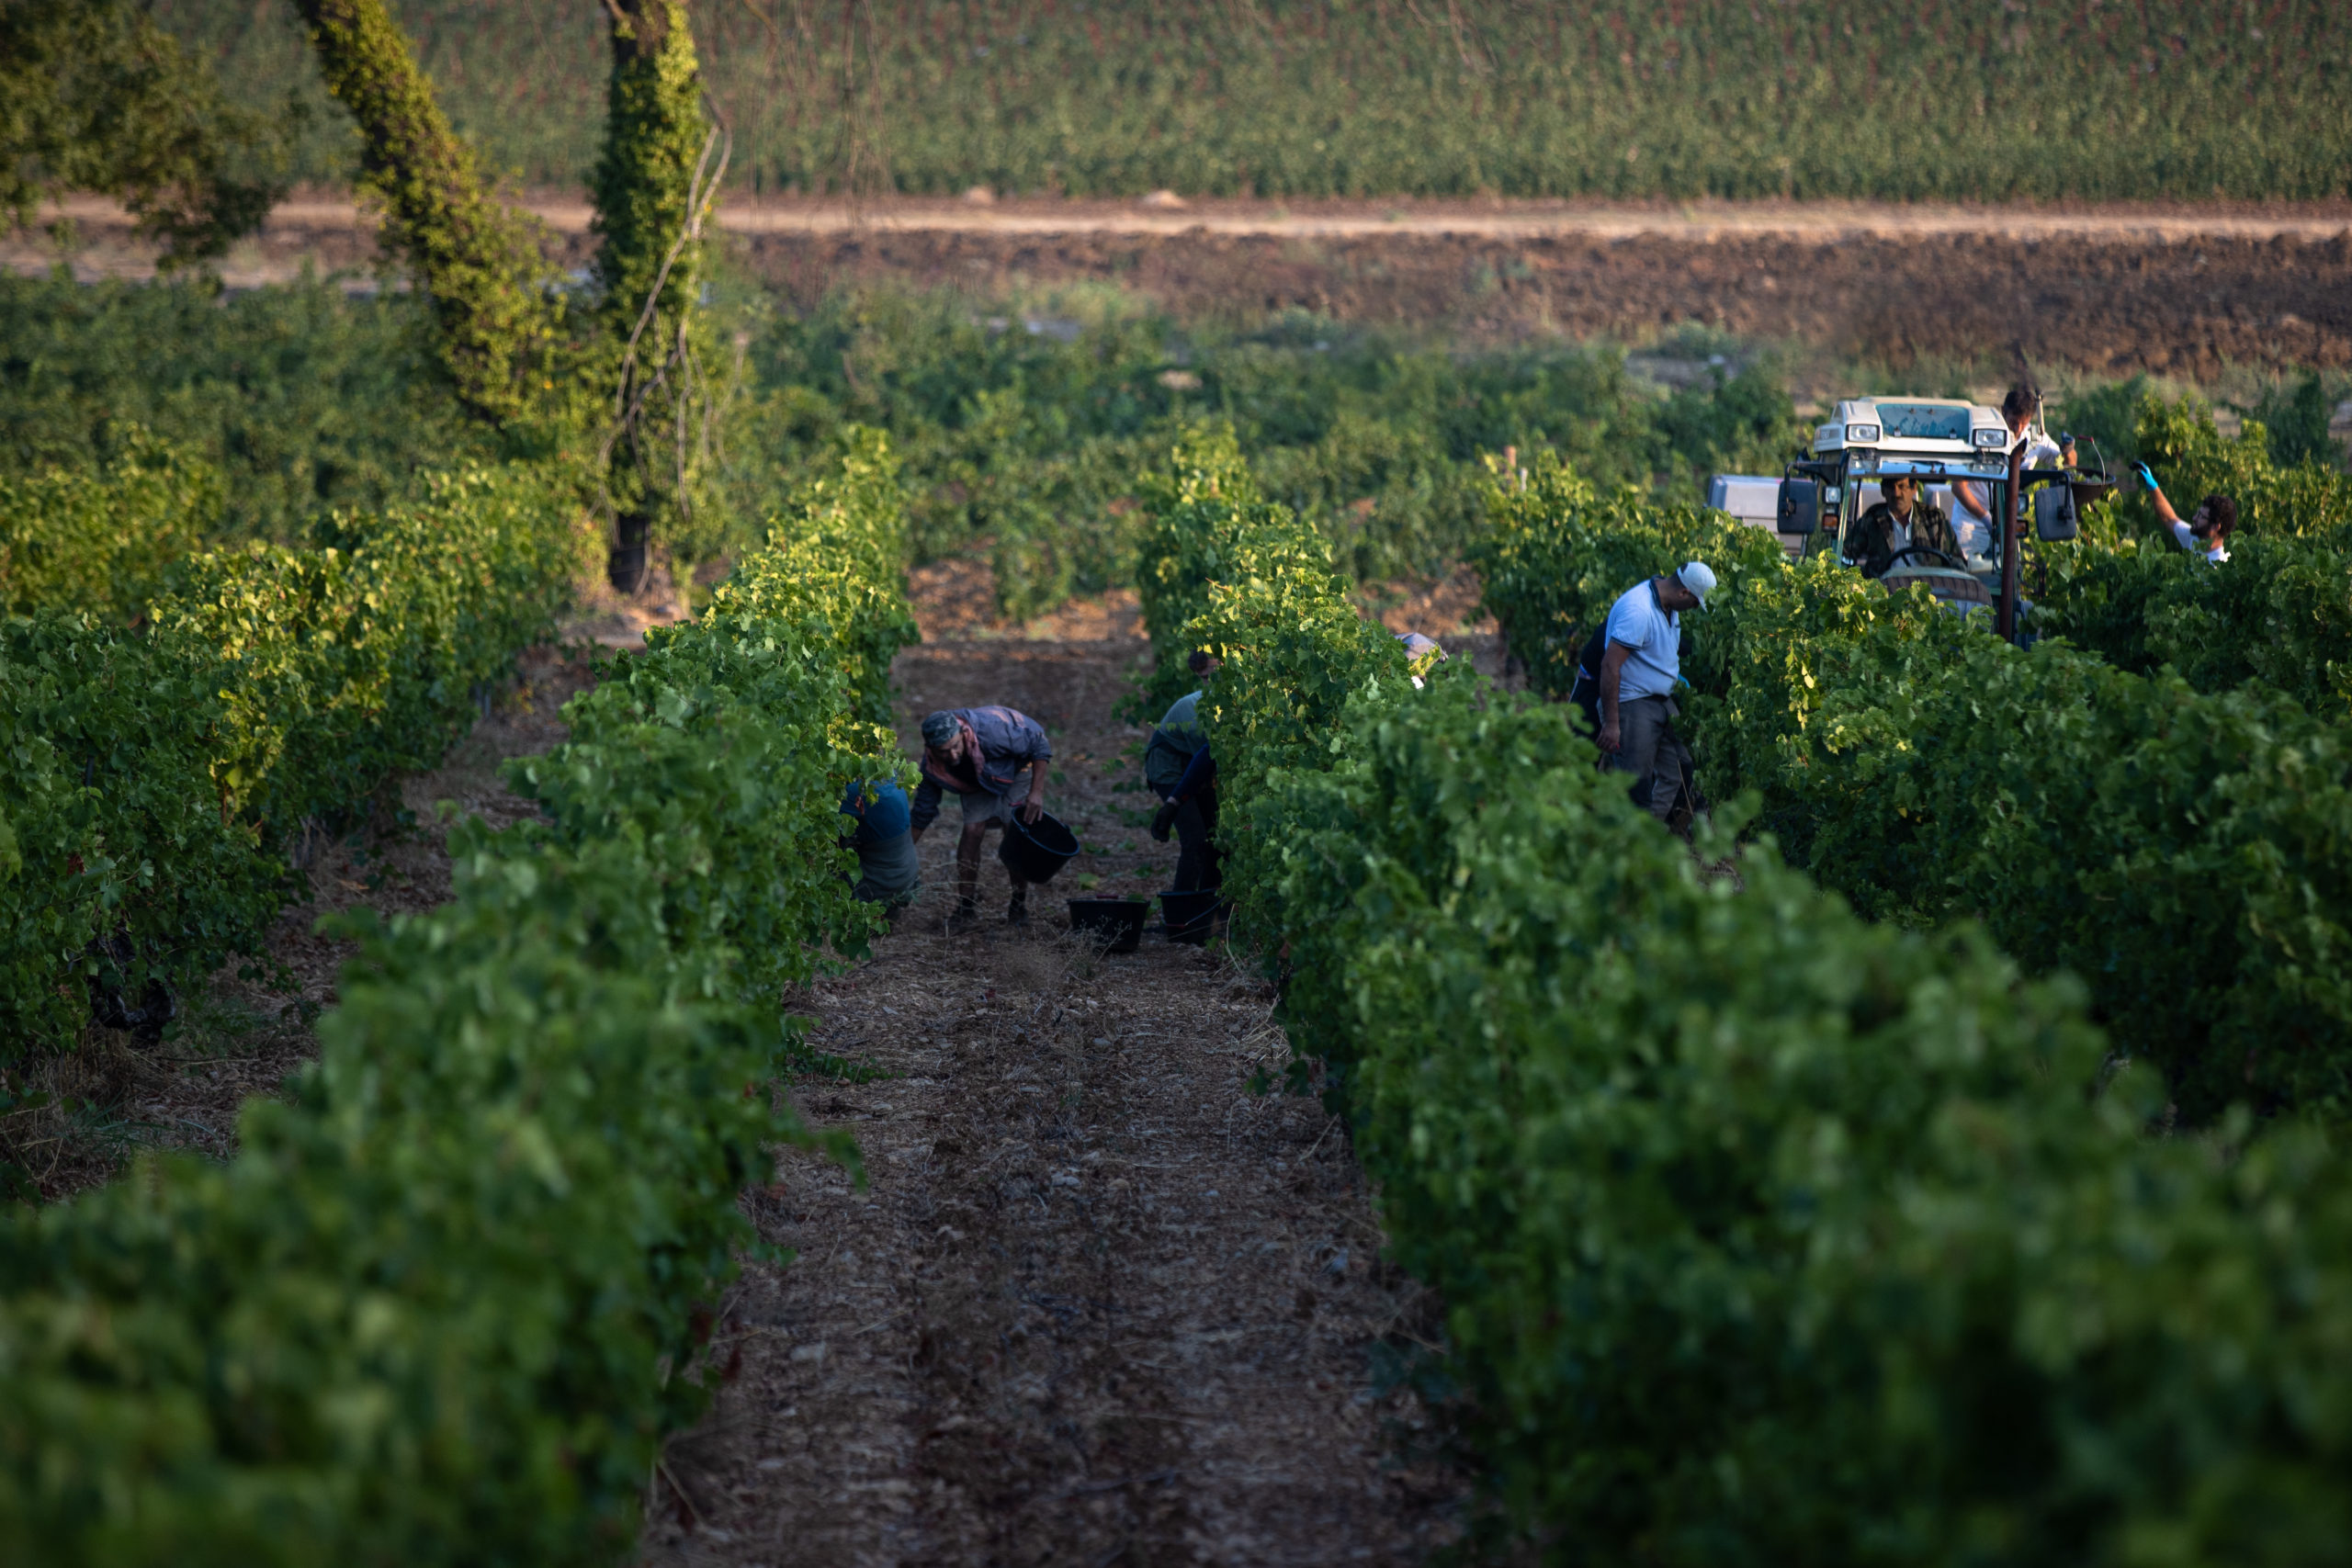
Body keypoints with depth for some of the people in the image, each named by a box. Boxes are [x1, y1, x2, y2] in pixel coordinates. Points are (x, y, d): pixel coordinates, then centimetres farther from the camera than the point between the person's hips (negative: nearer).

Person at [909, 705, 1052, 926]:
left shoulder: (991, 731, -43)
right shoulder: (932, 766, -28)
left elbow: (1038, 744, -28)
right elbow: (921, 814, -14)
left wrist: (1037, 792, -31)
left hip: (1019, 765, -3)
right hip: (979, 781, 3)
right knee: (973, 830, -15)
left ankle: (1019, 906, 4)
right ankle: (966, 907, -4)